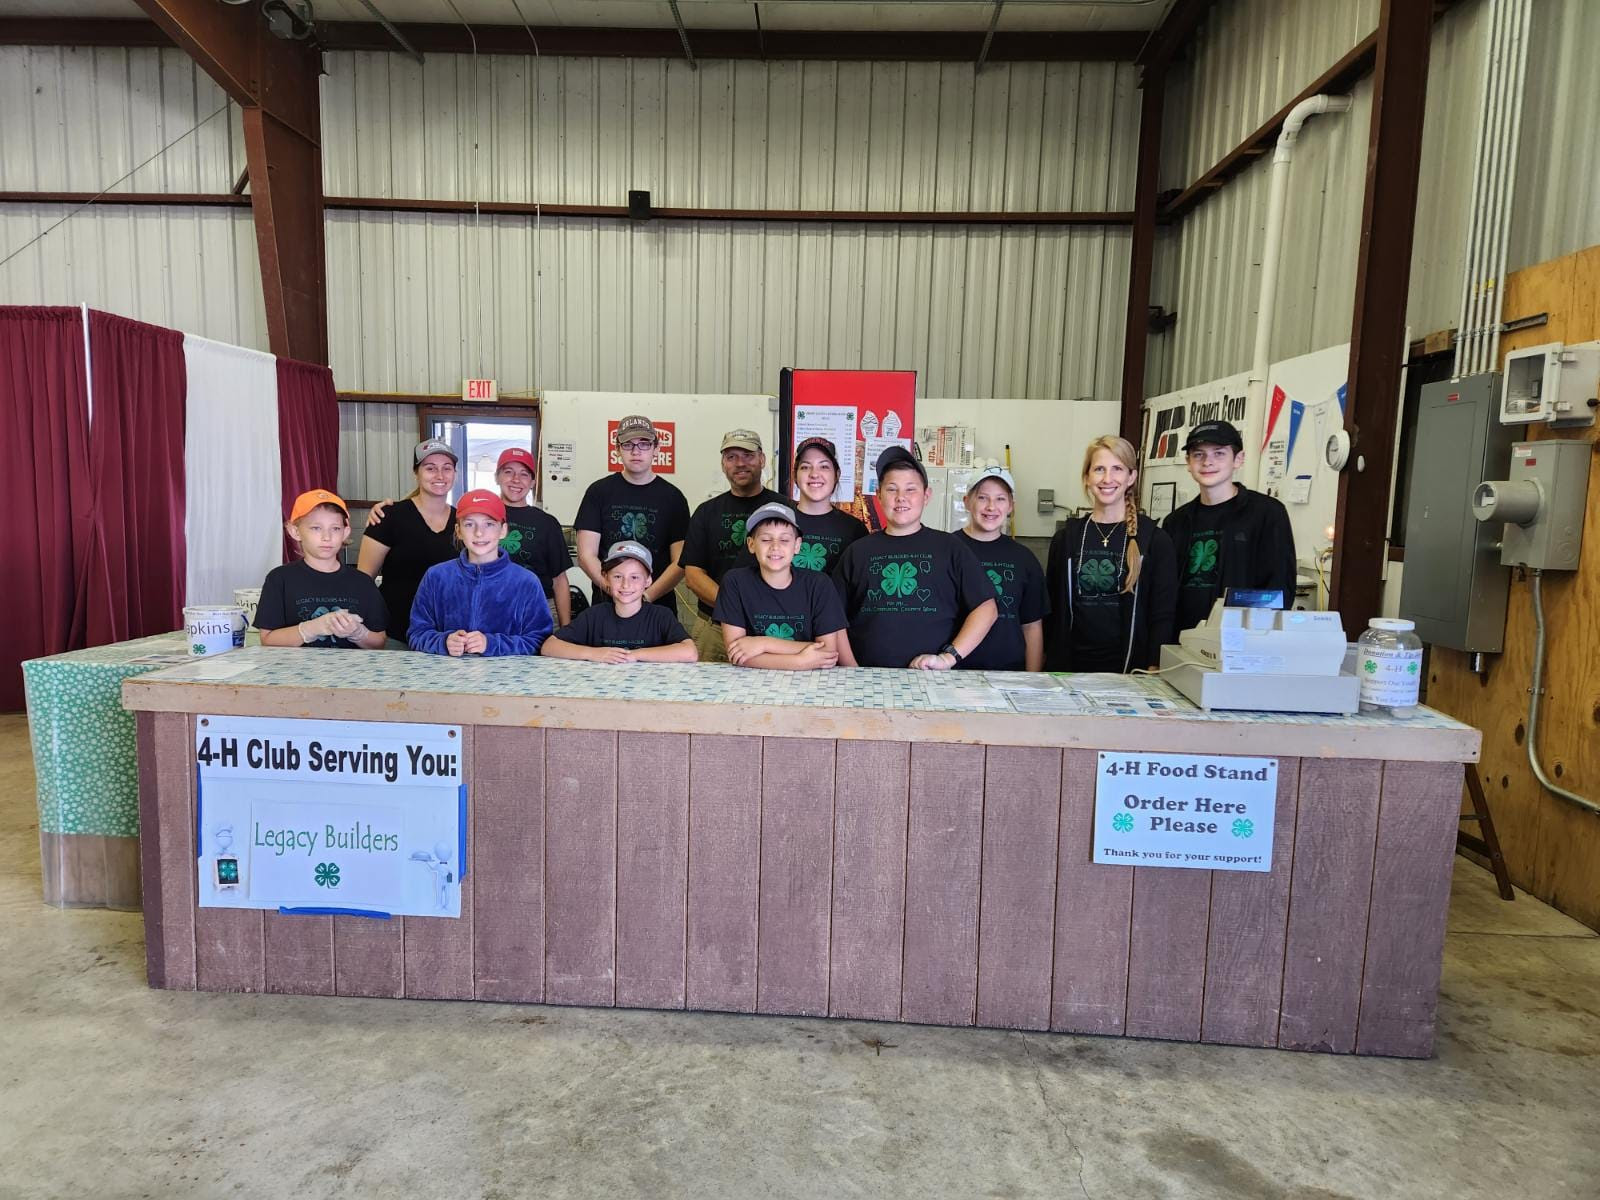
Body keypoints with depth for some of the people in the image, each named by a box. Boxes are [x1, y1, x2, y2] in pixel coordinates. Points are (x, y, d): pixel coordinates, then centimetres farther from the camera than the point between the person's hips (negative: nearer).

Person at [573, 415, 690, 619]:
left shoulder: (673, 497, 3)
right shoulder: (599, 491, 5)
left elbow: (680, 562, -2)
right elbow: (586, 556, -1)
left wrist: (647, 596, -16)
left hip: (659, 605, 0)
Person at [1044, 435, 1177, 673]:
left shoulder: (1154, 540, -2)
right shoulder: (1066, 537, 5)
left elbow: (1163, 615, -3)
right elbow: (1052, 608, 8)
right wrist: (1051, 663, 3)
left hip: (1128, 670, -2)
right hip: (1071, 666, 2)